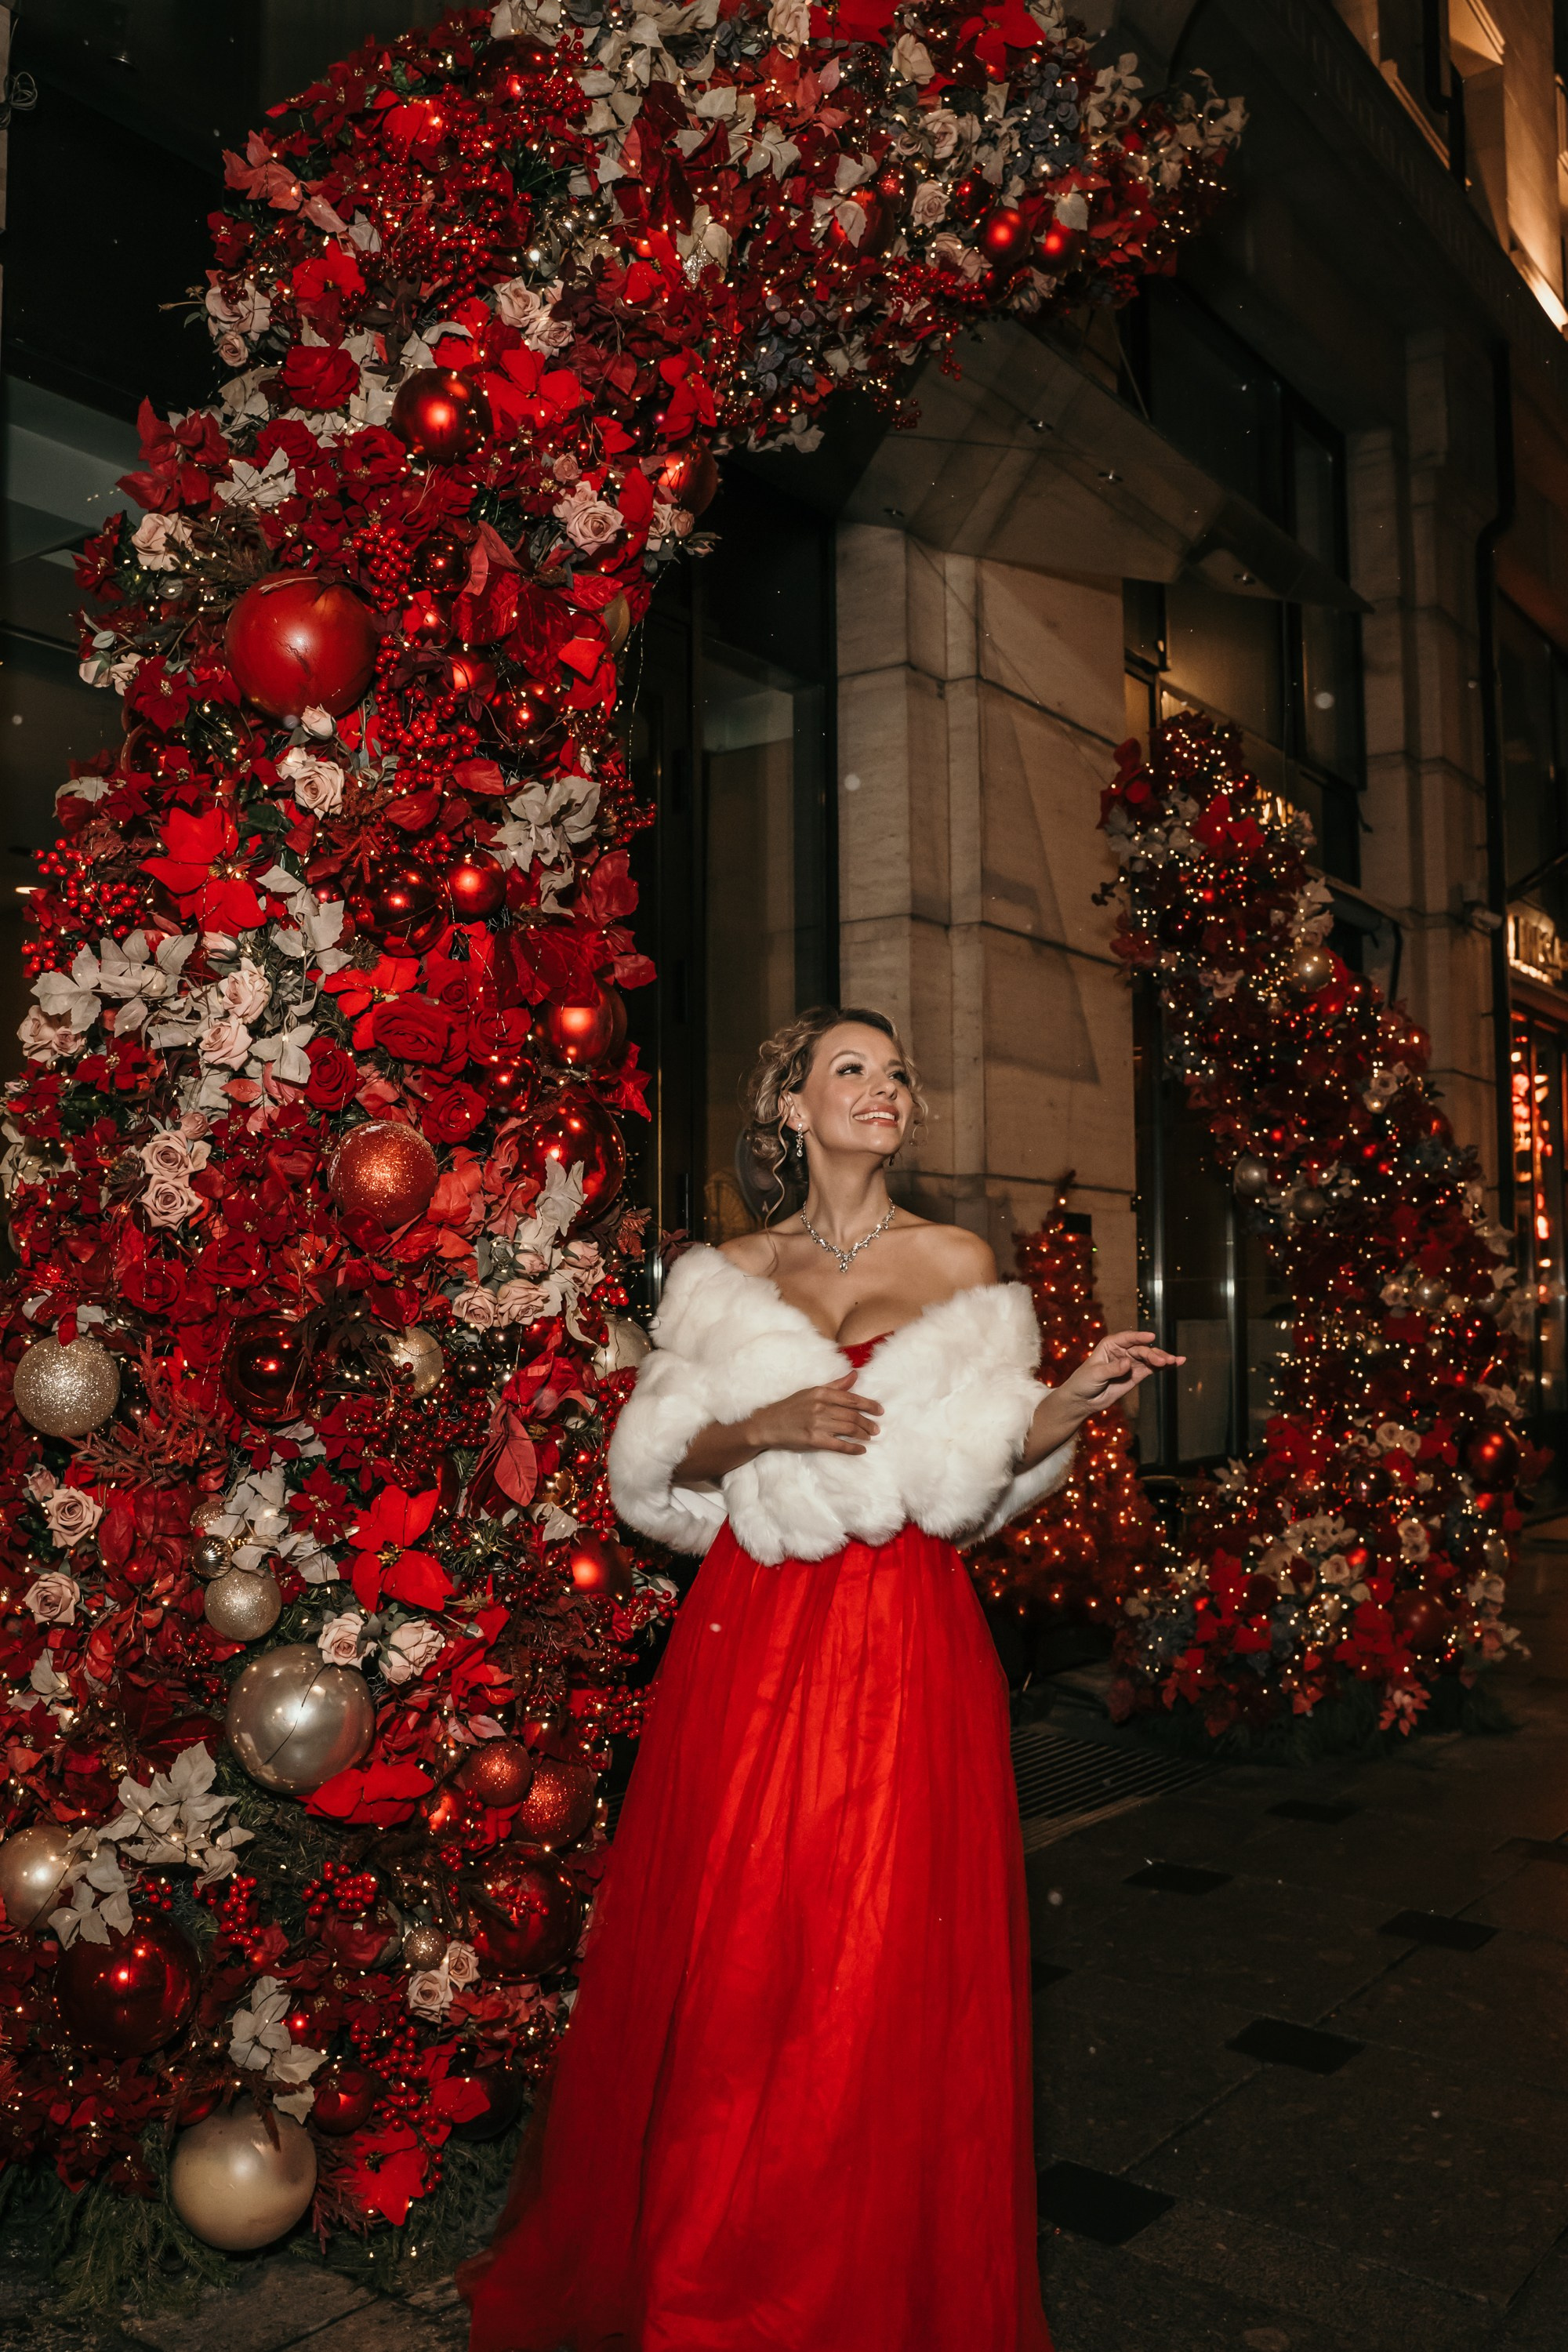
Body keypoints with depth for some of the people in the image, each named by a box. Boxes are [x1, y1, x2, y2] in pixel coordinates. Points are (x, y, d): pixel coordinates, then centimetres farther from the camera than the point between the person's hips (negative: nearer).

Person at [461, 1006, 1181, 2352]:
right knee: (729, 1961, 7)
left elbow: (977, 1468, 5)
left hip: (904, 1641, -1)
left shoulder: (959, 1266, 6)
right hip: (749, 1635, 1)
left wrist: (1078, 1399, -11)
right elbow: (661, 1462, 7)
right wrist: (762, 1427, -10)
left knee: (886, 1967, 3)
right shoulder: (728, 1278, 9)